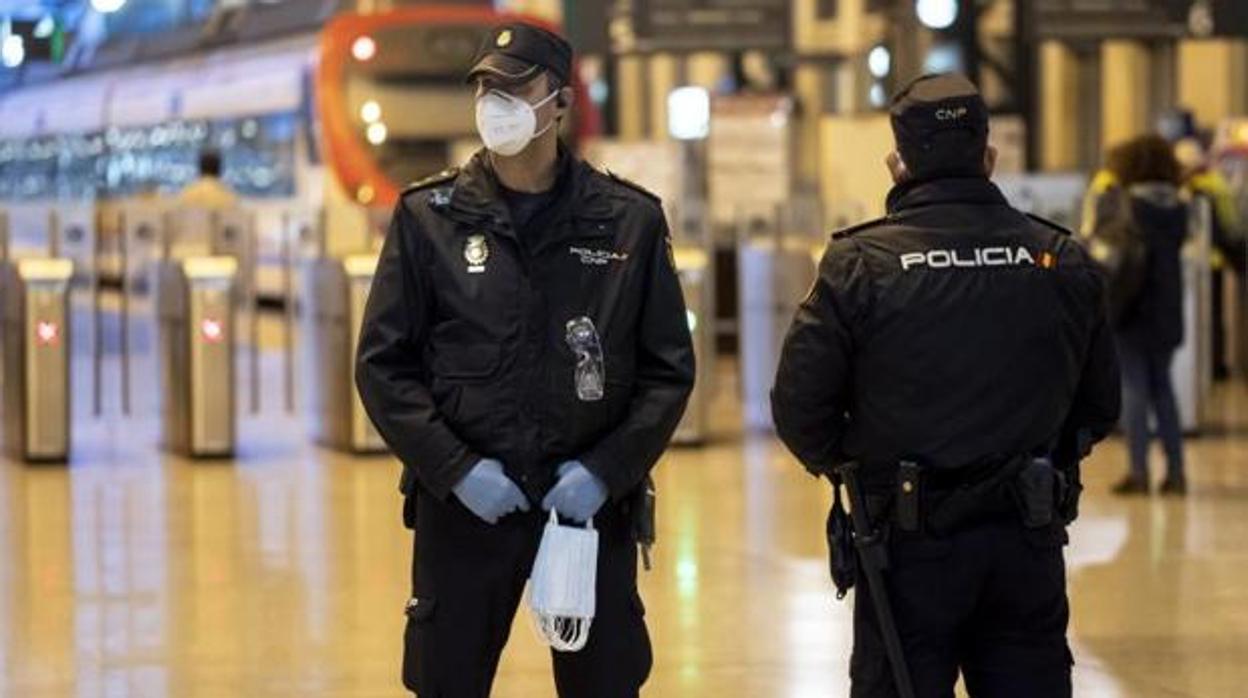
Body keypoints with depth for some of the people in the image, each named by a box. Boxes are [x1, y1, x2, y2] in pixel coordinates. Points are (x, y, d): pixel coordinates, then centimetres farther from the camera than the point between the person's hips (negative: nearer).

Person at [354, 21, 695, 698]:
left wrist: (607, 470, -11)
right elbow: (382, 364, 0)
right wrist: (455, 468, -12)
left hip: (593, 506, 0)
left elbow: (669, 370, 2)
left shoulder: (629, 221, 0)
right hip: (462, 506, 0)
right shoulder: (428, 217, 0)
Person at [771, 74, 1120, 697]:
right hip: (1029, 547, 3)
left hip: (910, 547, -3)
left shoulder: (861, 264, -10)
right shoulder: (1062, 261, 0)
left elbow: (799, 403, -10)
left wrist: (839, 462, 11)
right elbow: (1099, 405, 9)